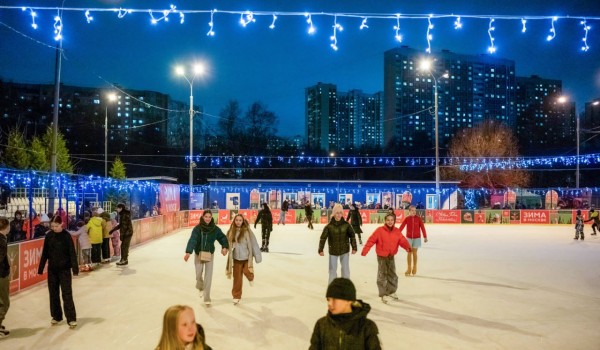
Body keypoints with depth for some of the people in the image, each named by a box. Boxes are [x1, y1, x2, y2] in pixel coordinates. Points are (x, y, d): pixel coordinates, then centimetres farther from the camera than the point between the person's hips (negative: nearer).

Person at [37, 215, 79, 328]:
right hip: (52, 269, 4)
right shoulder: (49, 236, 0)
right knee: (53, 293, 12)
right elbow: (45, 253, 6)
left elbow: (72, 253, -11)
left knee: (67, 293, -5)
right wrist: (41, 268, 6)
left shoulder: (66, 236, -10)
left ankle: (71, 318, -2)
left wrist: (75, 268, -15)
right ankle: (56, 316, 25)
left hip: (64, 268, -4)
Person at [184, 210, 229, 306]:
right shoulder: (197, 228, -14)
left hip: (209, 255, 1)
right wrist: (188, 252, -39)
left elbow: (222, 237, -3)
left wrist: (225, 247, -23)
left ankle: (207, 298, 8)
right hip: (199, 255, -1)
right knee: (198, 275, 11)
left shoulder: (215, 229, -7)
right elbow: (192, 240, -25)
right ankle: (200, 287, 46)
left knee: (208, 277, -2)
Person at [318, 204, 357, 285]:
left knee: (345, 269, 12)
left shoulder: (346, 225, -9)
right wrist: (321, 250, -13)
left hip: (344, 250, 1)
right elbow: (323, 238, -10)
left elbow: (352, 236, -1)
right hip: (333, 251, -1)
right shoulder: (329, 226, -13)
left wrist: (354, 248, -2)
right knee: (332, 270, 8)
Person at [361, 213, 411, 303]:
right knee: (382, 275, 2)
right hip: (381, 256, -5)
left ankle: (391, 292, 35)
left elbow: (402, 240, -11)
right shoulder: (380, 230, -17)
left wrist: (407, 247, -32)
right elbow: (371, 240, -18)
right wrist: (364, 251, -26)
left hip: (391, 256, 5)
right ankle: (383, 294, 12)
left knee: (392, 275, 16)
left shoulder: (397, 231, -4)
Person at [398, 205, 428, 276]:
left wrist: (425, 237, -8)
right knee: (409, 252, 5)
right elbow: (401, 227, -9)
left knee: (414, 253, 6)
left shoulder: (418, 219, -7)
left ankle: (414, 268, 22)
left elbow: (422, 228, -6)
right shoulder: (407, 219, -5)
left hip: (416, 238, -1)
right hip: (409, 237, 1)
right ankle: (409, 269, 15)